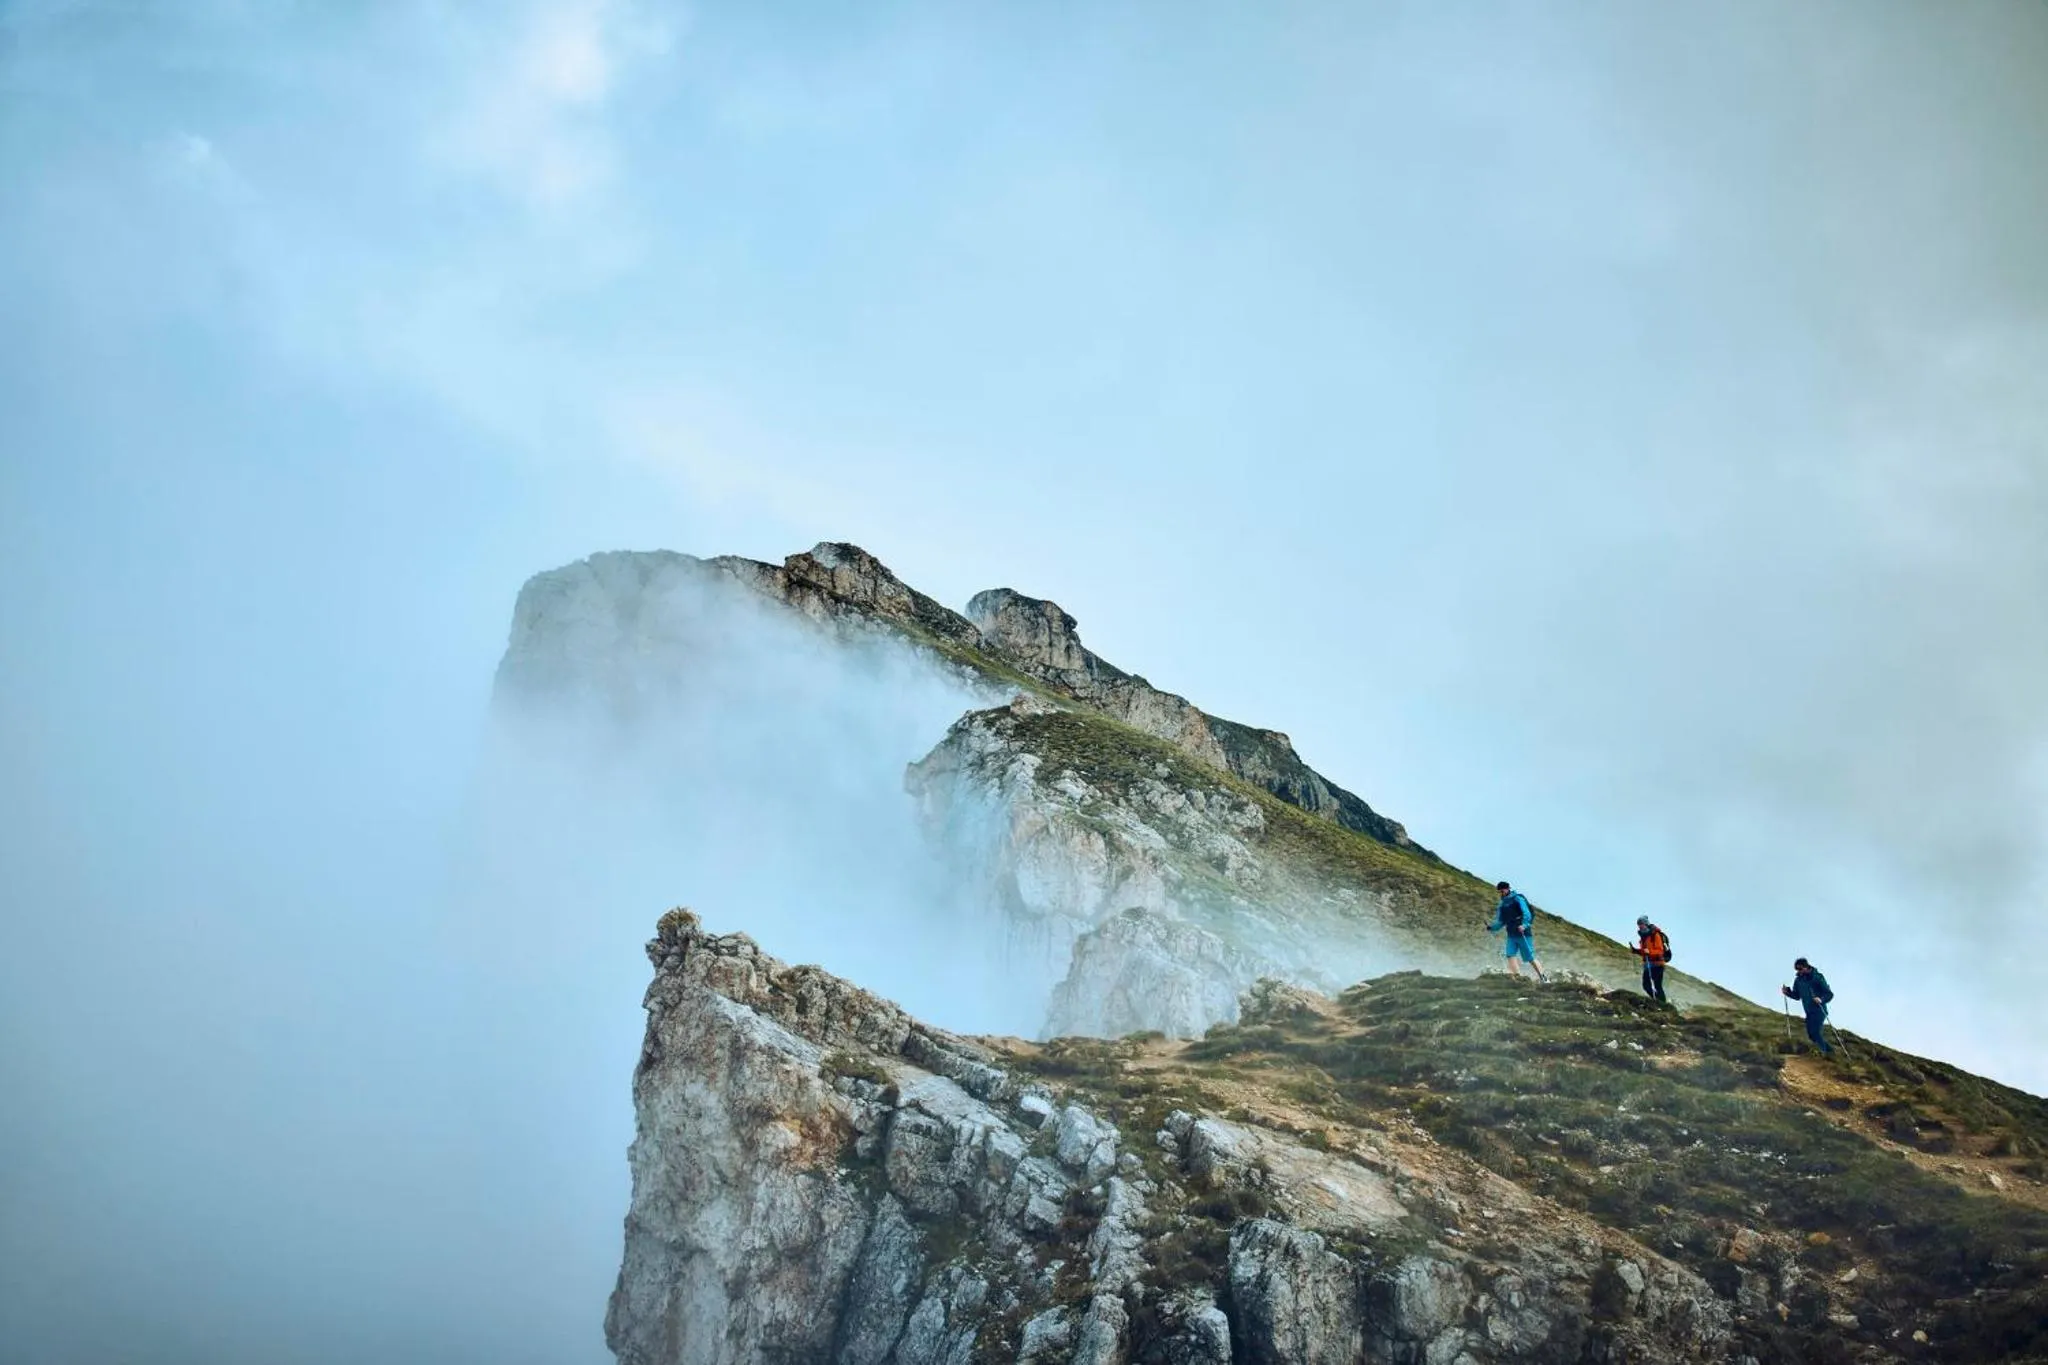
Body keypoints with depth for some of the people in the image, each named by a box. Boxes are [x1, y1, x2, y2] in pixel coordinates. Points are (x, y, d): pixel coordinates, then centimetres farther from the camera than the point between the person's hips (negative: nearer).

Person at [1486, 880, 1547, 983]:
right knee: (1510, 954, -11)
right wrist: (1492, 928, 3)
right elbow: (1501, 922, 20)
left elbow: (1527, 914, -17)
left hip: (1523, 933, -7)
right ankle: (1518, 977, -14)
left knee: (1530, 958, -4)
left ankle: (1542, 977, 9)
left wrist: (1524, 925, -34)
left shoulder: (1518, 899, -7)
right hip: (1512, 935, 7)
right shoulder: (1503, 904, 14)